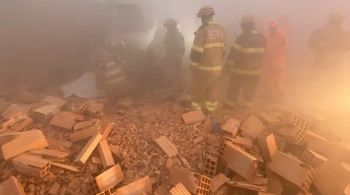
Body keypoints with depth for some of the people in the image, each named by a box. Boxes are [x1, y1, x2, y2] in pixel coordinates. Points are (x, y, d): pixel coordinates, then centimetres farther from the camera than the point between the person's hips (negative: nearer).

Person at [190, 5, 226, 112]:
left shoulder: (202, 30, -17)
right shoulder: (221, 30, 4)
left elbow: (197, 51, -16)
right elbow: (223, 49, 10)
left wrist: (193, 65, -4)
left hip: (203, 67, -6)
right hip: (217, 67, 6)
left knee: (198, 89, 10)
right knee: (213, 89, 17)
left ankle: (196, 108, 22)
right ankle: (211, 108, 28)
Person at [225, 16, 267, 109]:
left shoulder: (242, 38, -17)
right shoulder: (262, 38, 4)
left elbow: (234, 52, -17)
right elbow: (262, 53, 10)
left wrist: (229, 64, -7)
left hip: (240, 68, -5)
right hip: (255, 69, 5)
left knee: (234, 88, 10)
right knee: (250, 90, 16)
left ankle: (230, 104, 20)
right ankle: (248, 105, 26)